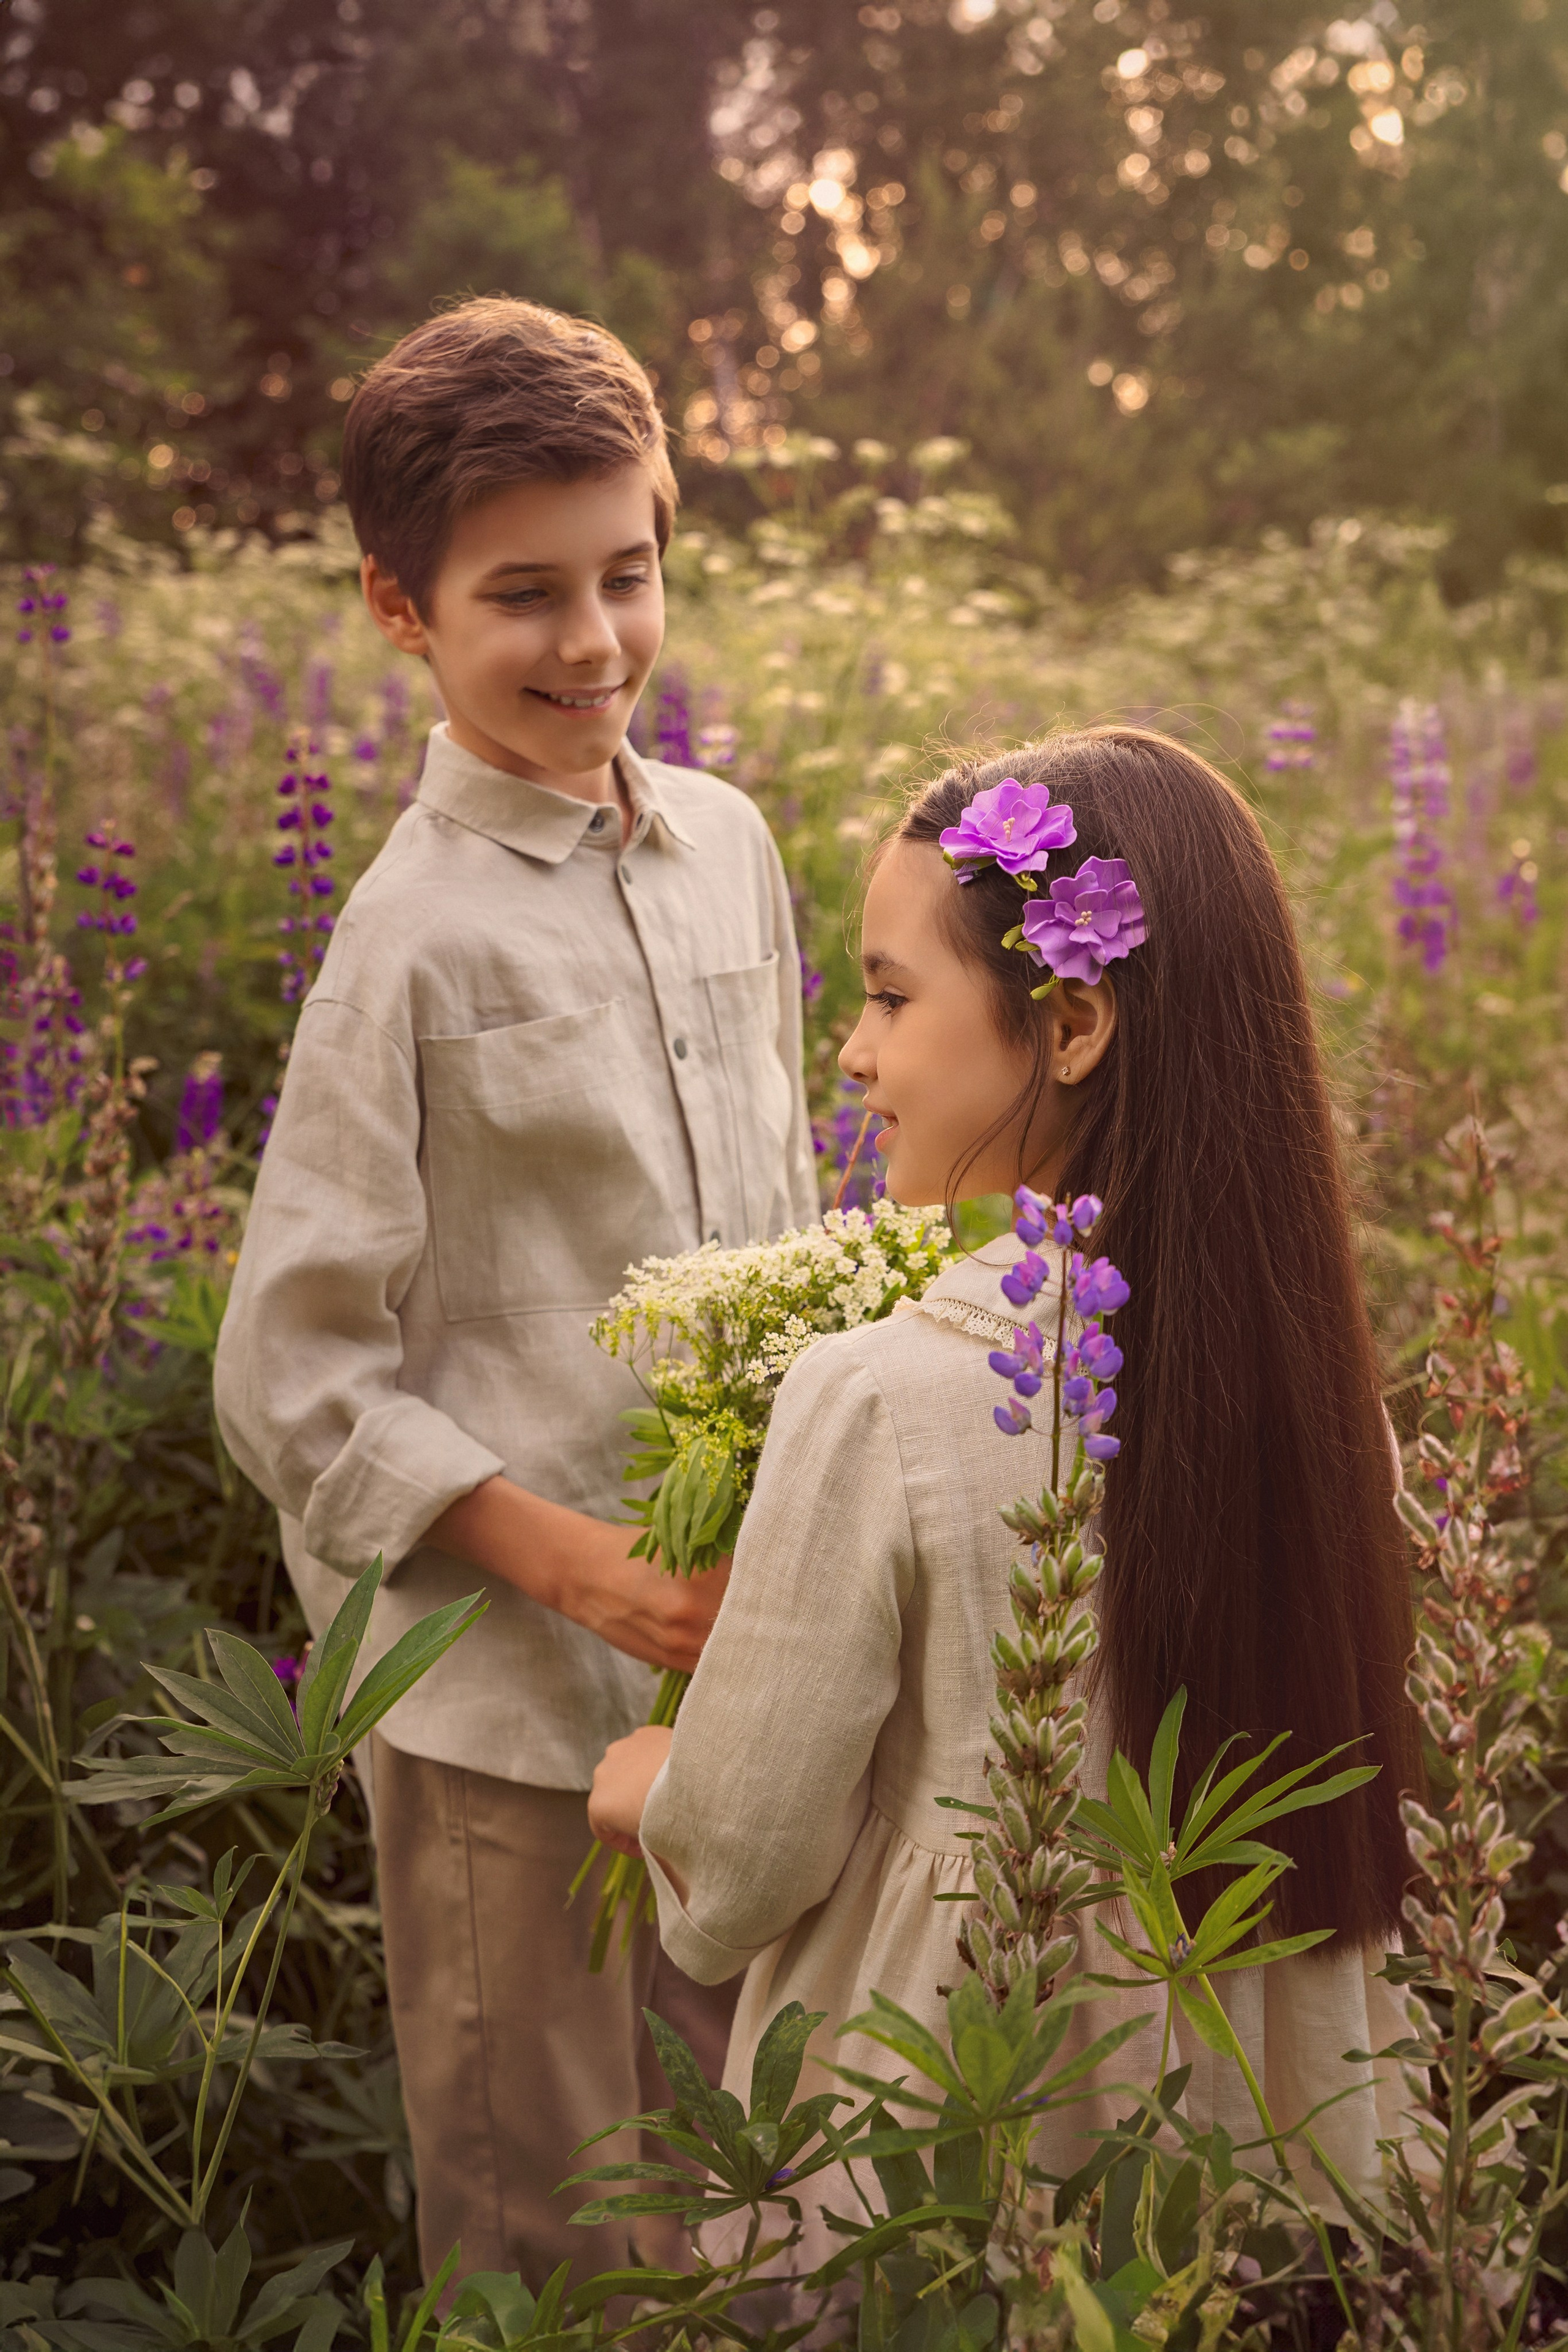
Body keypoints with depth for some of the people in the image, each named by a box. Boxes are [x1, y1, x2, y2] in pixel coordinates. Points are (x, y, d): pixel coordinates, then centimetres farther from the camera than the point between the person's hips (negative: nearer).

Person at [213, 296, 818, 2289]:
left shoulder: (729, 844, 4)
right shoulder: (422, 933, -13)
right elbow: (293, 1381, -11)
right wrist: (579, 1566, -18)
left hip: (749, 1658, 5)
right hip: (517, 1695, -5)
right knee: (558, 2248, 10)